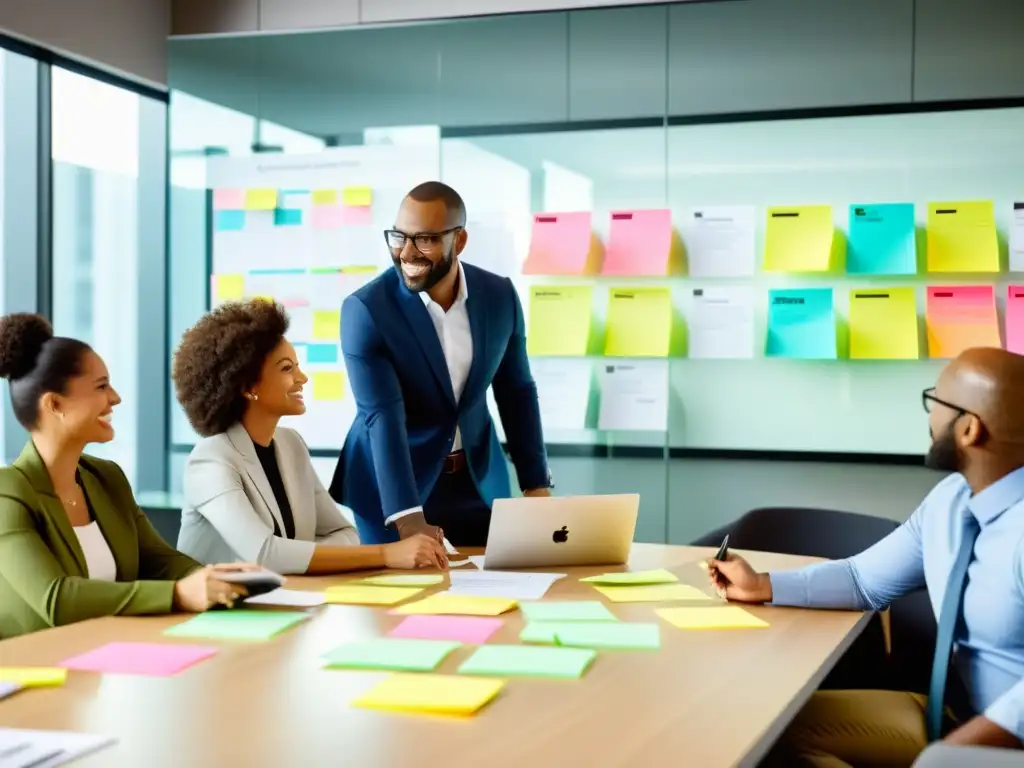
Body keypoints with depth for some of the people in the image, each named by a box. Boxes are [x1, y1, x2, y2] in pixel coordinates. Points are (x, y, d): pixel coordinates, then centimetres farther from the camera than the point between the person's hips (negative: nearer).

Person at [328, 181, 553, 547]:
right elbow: (382, 418, -26)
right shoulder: (365, 309, -19)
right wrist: (409, 519, -34)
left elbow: (517, 392, 5)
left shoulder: (499, 296, -6)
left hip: (478, 483, 4)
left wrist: (537, 484, 1)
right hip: (393, 490, -3)